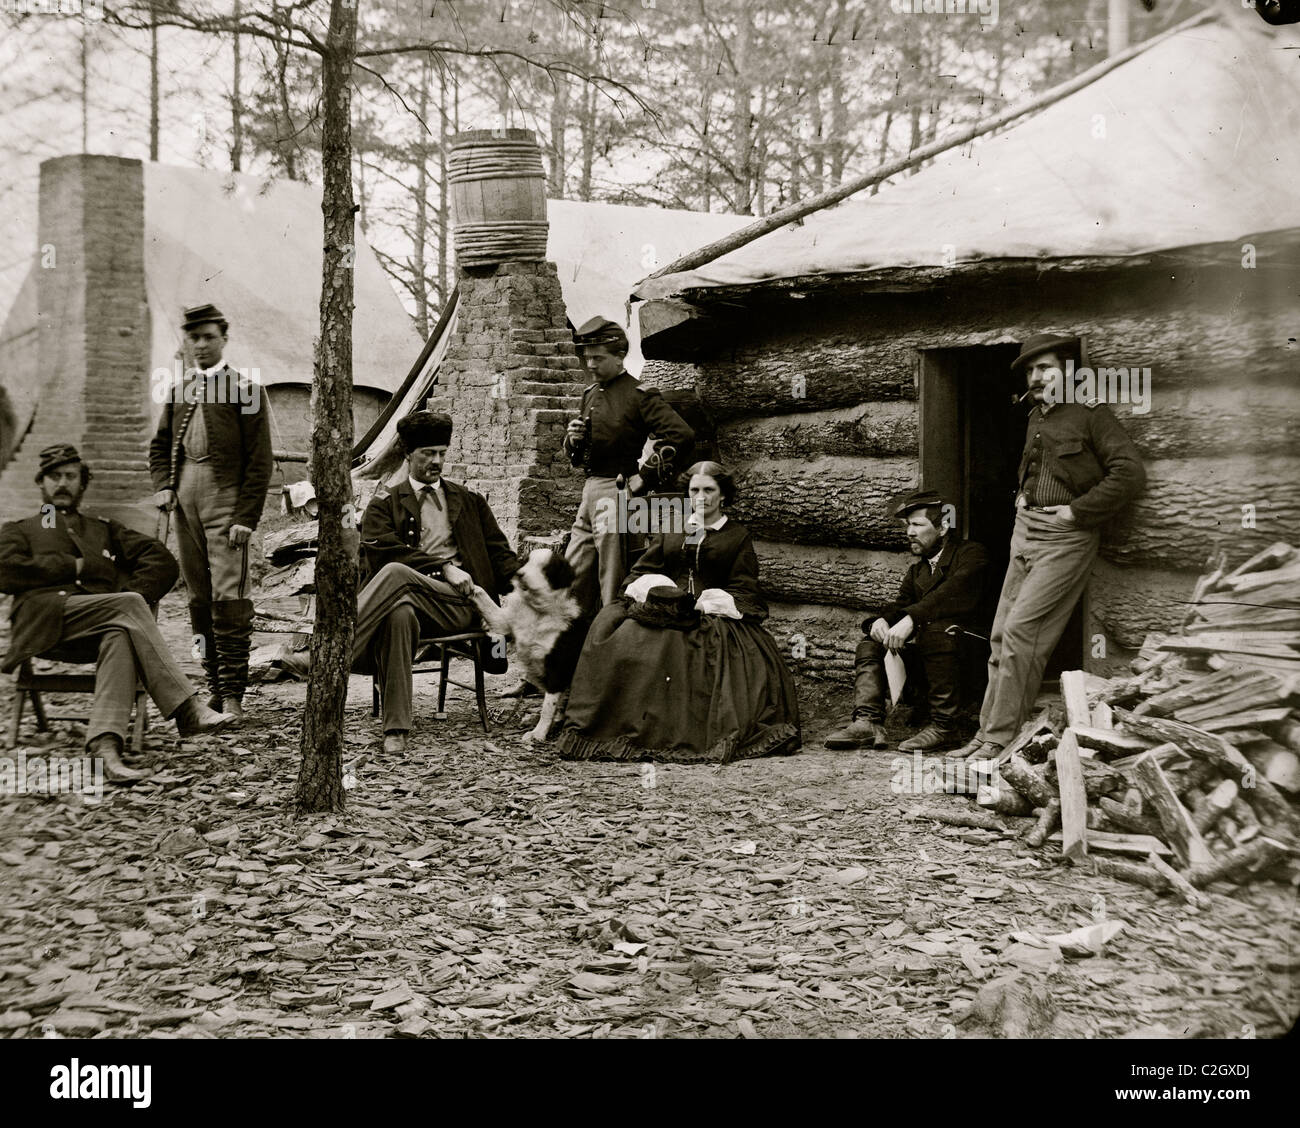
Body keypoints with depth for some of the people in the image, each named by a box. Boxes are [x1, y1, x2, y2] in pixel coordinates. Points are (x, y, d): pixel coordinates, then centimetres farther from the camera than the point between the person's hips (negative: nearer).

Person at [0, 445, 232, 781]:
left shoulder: (104, 530, 35)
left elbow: (163, 562, 18)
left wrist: (132, 594, -2)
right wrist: (73, 566, 3)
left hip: (101, 624, 2)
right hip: (47, 618, -2)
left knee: (120, 638, -37)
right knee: (128, 605, -31)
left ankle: (107, 744, -55)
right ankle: (186, 709, -39)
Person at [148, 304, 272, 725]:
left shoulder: (245, 389, 0)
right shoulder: (179, 390, 16)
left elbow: (260, 460, -4)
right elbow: (160, 445, 23)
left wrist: (246, 518, -11)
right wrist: (163, 486, 4)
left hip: (225, 502, -5)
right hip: (185, 501, 6)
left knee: (229, 598, -11)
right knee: (199, 599, 7)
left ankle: (232, 694, -8)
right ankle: (215, 687, 14)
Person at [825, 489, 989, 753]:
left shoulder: (971, 554, 0)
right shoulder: (916, 571, 24)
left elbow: (953, 593, -19)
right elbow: (901, 606, 12)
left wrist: (911, 619, -30)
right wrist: (880, 620, -13)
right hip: (921, 655, 7)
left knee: (936, 627, -35)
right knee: (870, 644, -4)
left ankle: (944, 724, -29)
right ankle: (868, 722, -21)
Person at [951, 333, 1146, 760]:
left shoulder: (1090, 413, -6)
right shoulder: (1035, 417, 17)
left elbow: (1130, 472, -16)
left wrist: (1077, 511, -15)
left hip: (1065, 537, -8)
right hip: (1025, 531, 8)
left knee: (1020, 632, -14)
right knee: (1001, 634, 5)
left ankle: (1000, 741, -8)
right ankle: (987, 733, 11)